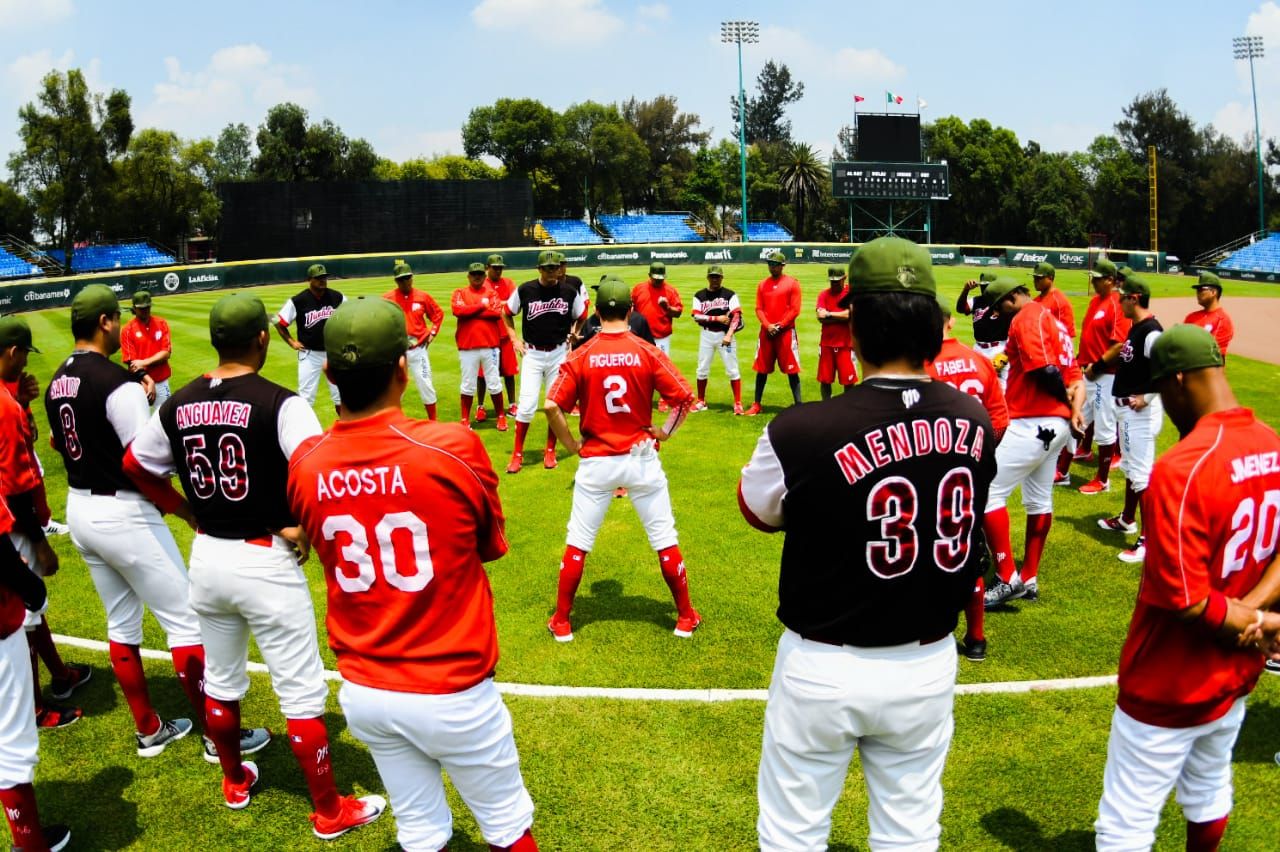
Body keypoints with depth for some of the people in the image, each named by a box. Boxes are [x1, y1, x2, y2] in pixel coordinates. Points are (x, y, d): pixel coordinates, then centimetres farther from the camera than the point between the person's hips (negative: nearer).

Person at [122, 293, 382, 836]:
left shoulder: (178, 405, 0)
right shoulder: (279, 403, -18)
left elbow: (136, 467, 13)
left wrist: (189, 513, 16)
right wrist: (305, 530, -15)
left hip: (206, 558, 6)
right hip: (266, 562, -6)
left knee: (220, 680, 24)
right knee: (301, 692, 6)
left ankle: (235, 782, 44)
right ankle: (330, 813, 19)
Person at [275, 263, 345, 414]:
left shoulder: (337, 297, -3)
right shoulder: (298, 301, -11)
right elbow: (279, 322, -1)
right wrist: (292, 342, -3)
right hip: (309, 354, -3)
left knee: (340, 394, 11)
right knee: (305, 397, 0)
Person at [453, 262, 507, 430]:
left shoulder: (491, 293, 9)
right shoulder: (460, 293, 7)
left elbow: (498, 312, -9)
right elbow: (458, 310, -13)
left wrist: (470, 312, -8)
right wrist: (482, 305, -8)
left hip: (490, 346, 1)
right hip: (467, 347, -1)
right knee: (468, 385, 5)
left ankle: (501, 417, 18)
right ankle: (465, 420, 13)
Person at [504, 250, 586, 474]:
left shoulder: (570, 292, -2)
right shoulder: (525, 290, -5)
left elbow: (580, 317, 14)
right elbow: (507, 313, 10)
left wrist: (572, 337, 1)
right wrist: (515, 339, 2)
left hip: (558, 353, 2)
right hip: (532, 354, -1)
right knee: (527, 404, -7)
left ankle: (550, 451, 22)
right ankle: (517, 453, 5)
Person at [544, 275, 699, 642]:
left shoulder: (580, 356, -6)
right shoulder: (648, 353, -6)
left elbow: (552, 405, -12)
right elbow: (684, 396, -10)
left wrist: (570, 443, 0)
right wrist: (667, 430, 3)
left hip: (596, 463, 0)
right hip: (641, 459, 0)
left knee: (578, 542, 12)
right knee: (665, 539, 13)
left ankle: (561, 622, 21)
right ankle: (686, 616, 23)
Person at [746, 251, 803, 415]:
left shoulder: (792, 283, -2)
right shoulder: (763, 284, 10)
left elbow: (795, 309, -6)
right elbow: (759, 309, 7)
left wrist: (779, 326, -12)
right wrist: (768, 326, -9)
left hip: (786, 332, -4)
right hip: (766, 332, 4)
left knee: (791, 370, -2)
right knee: (761, 369, 8)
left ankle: (798, 404, 3)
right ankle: (757, 404, 16)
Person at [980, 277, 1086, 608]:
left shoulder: (1027, 317, -10)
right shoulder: (1050, 319, 20)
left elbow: (1044, 370, -22)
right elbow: (1074, 375, 15)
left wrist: (1065, 400, -5)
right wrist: (1075, 409, 0)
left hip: (1033, 424, -11)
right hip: (1056, 424, 11)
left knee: (989, 492, -6)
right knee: (1038, 500, 15)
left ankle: (1007, 578, -4)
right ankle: (1029, 579, 24)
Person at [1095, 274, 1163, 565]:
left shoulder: (1151, 332, -20)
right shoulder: (1135, 328, 12)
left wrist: (1146, 396, -25)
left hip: (1141, 411, -11)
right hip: (1127, 408, 11)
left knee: (1142, 473, -10)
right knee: (1130, 467, 23)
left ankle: (1150, 539, -7)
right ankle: (1127, 520, 40)